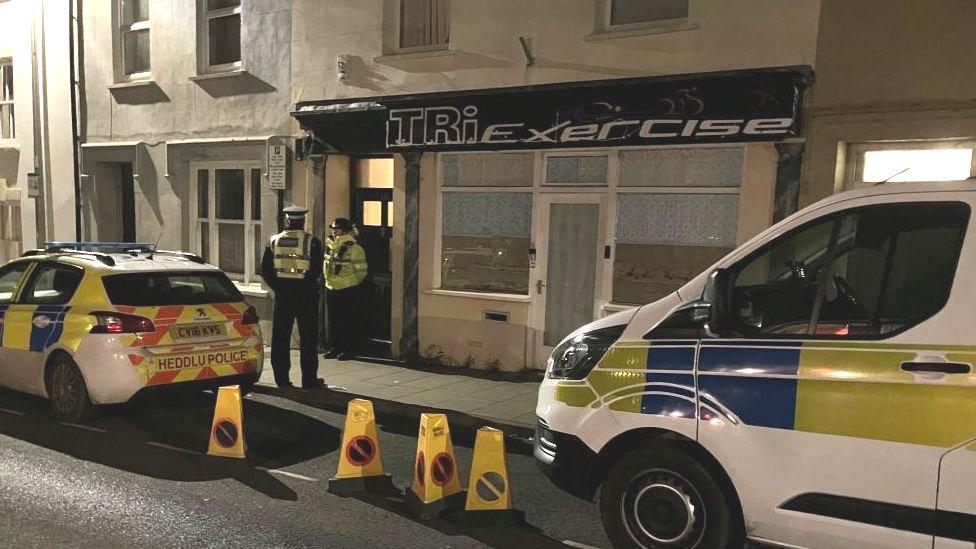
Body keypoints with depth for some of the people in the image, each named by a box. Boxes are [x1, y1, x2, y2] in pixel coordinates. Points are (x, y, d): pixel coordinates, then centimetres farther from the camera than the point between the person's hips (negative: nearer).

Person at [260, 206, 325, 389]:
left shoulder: (274, 241, 5)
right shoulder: (312, 242, -6)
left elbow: (265, 270, 2)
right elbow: (316, 270, -13)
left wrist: (278, 287, 7)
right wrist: (308, 286, 0)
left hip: (282, 296, 3)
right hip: (306, 295, -2)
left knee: (280, 338, 10)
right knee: (308, 338, 6)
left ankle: (282, 379, 14)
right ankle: (309, 380, 9)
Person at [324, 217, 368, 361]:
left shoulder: (354, 248, -12)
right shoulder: (329, 246, 8)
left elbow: (361, 270, -11)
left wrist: (351, 283, -2)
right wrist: (329, 280, 16)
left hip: (349, 291, -7)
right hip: (331, 289, 7)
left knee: (349, 321, 1)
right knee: (334, 321, 12)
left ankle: (350, 349, 9)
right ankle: (336, 347, 23)